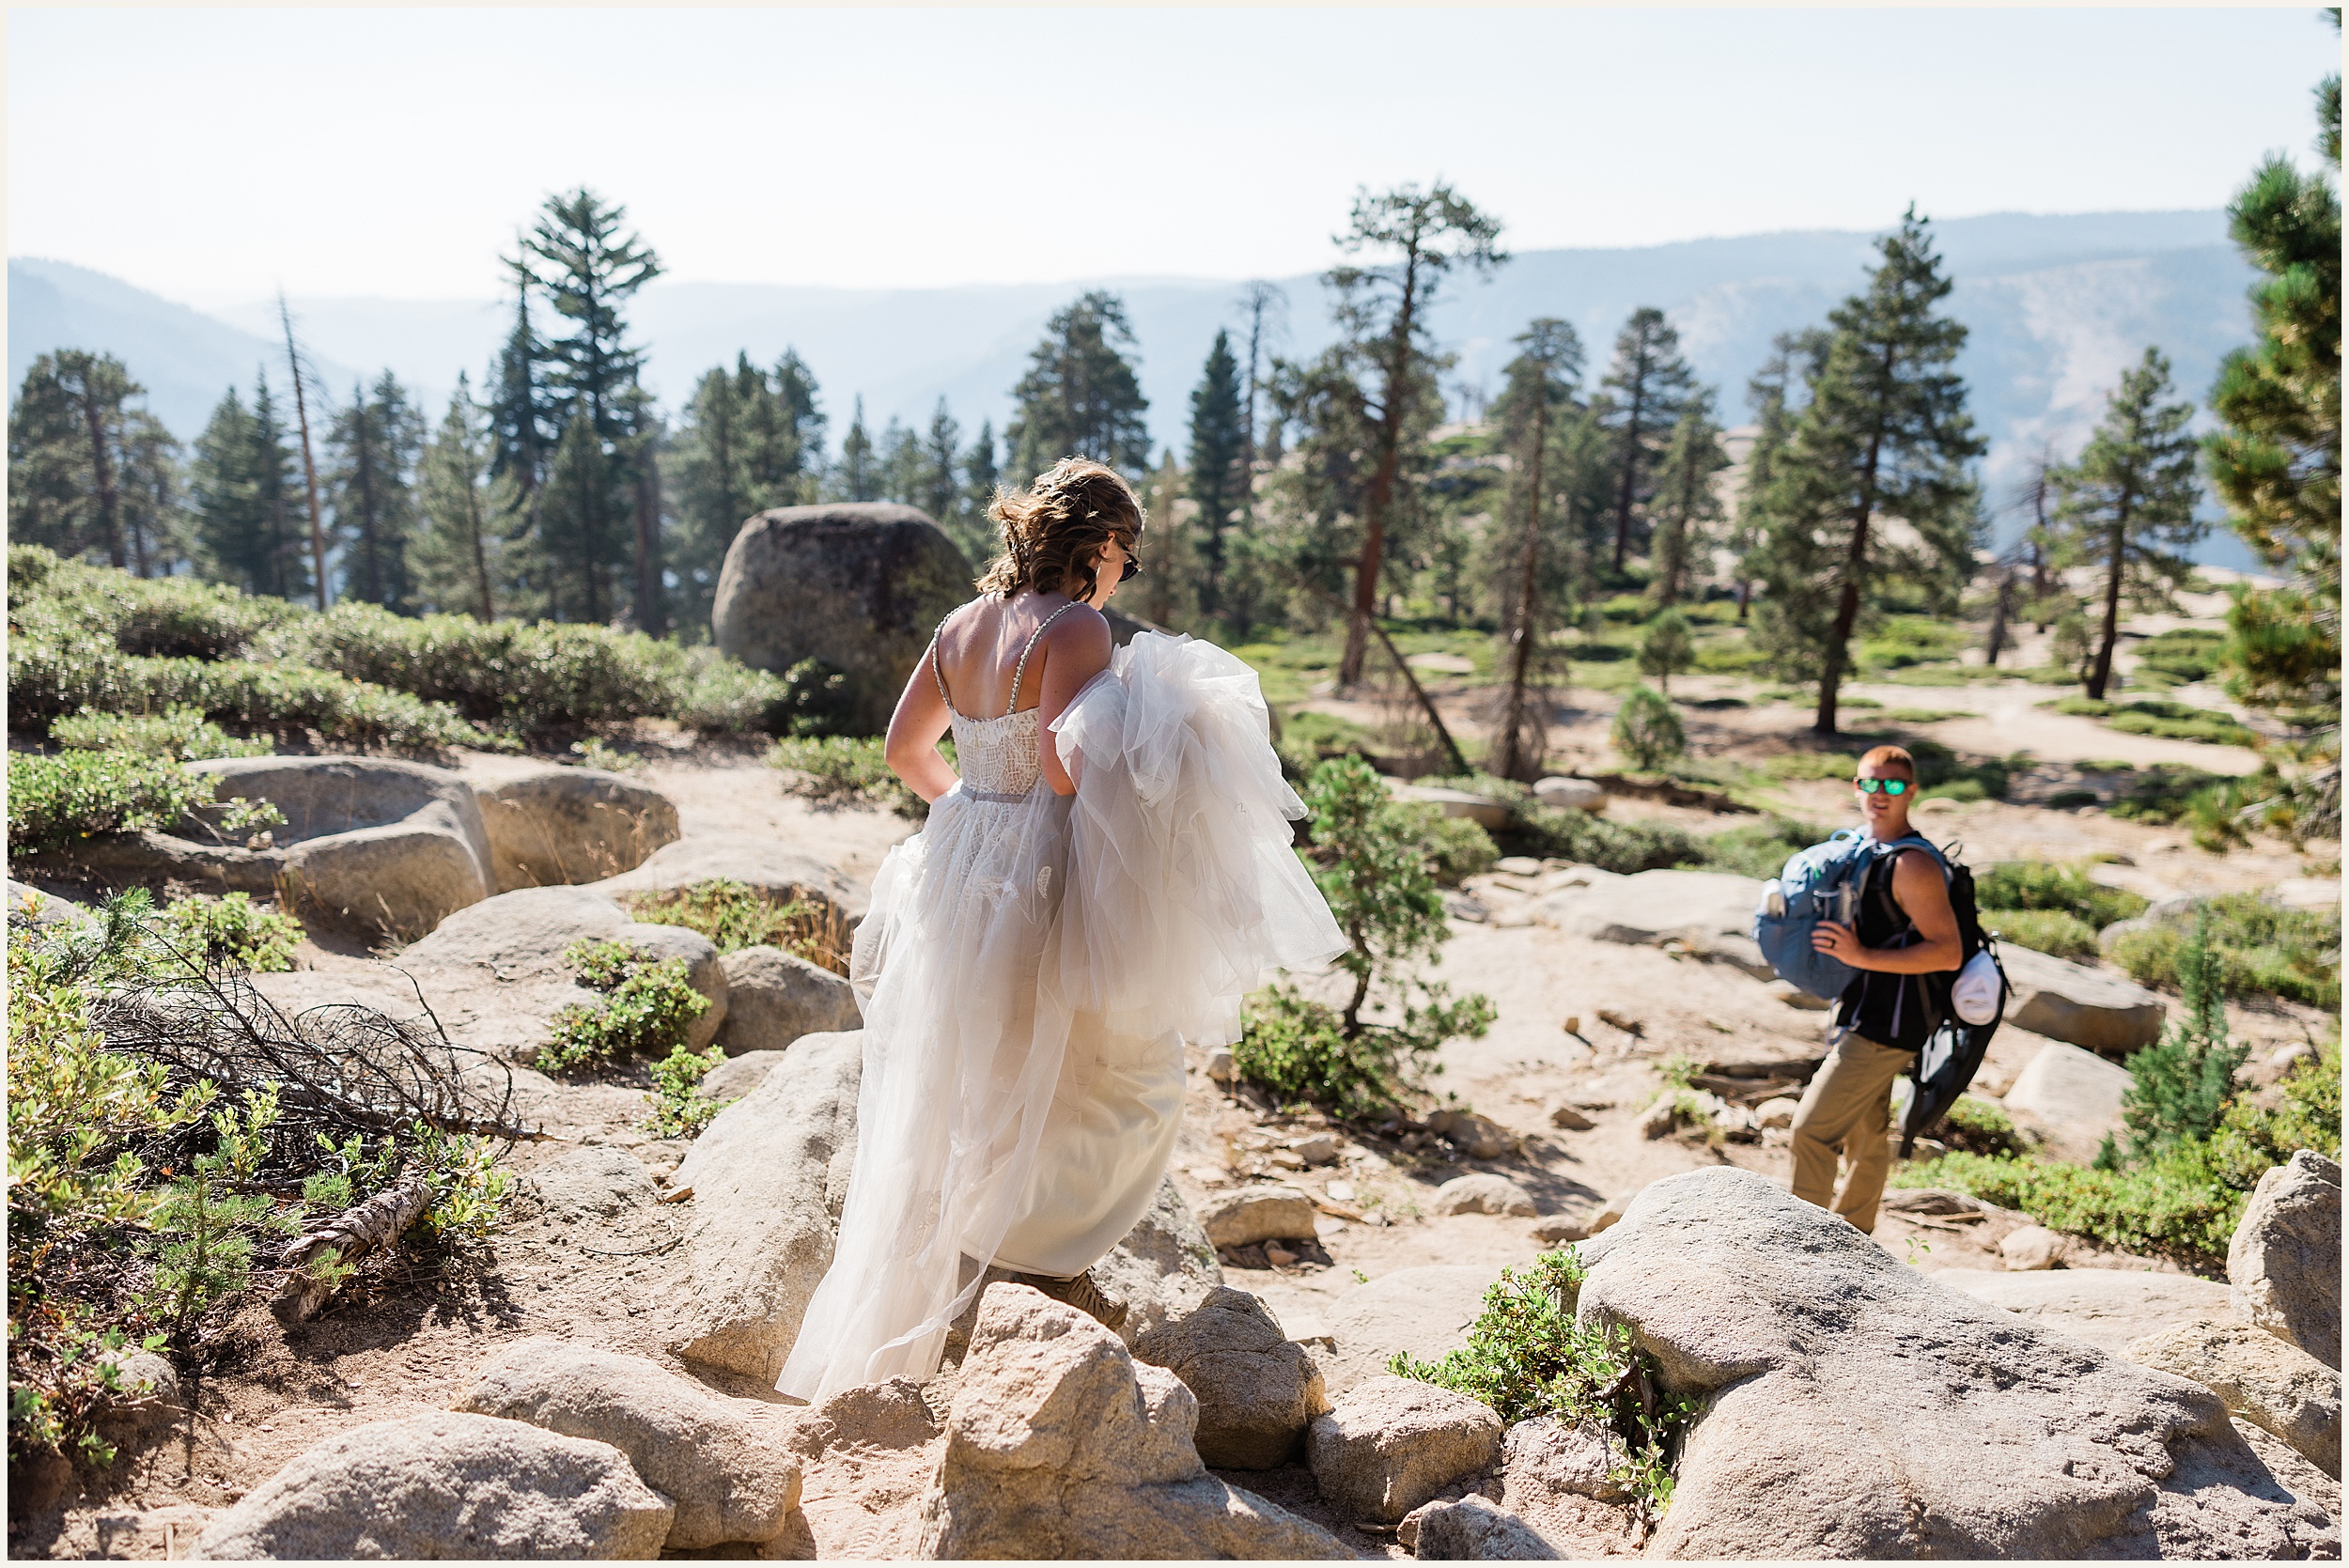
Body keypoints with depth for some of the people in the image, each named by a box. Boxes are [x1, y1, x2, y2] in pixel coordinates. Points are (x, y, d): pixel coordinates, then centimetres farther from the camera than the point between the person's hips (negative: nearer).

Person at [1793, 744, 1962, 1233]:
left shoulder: (1912, 865, -19)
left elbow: (1949, 953, -24)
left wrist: (1861, 956, -28)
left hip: (1884, 1028, -9)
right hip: (1860, 1017, 9)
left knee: (1811, 1128, -8)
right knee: (1865, 1138, 19)